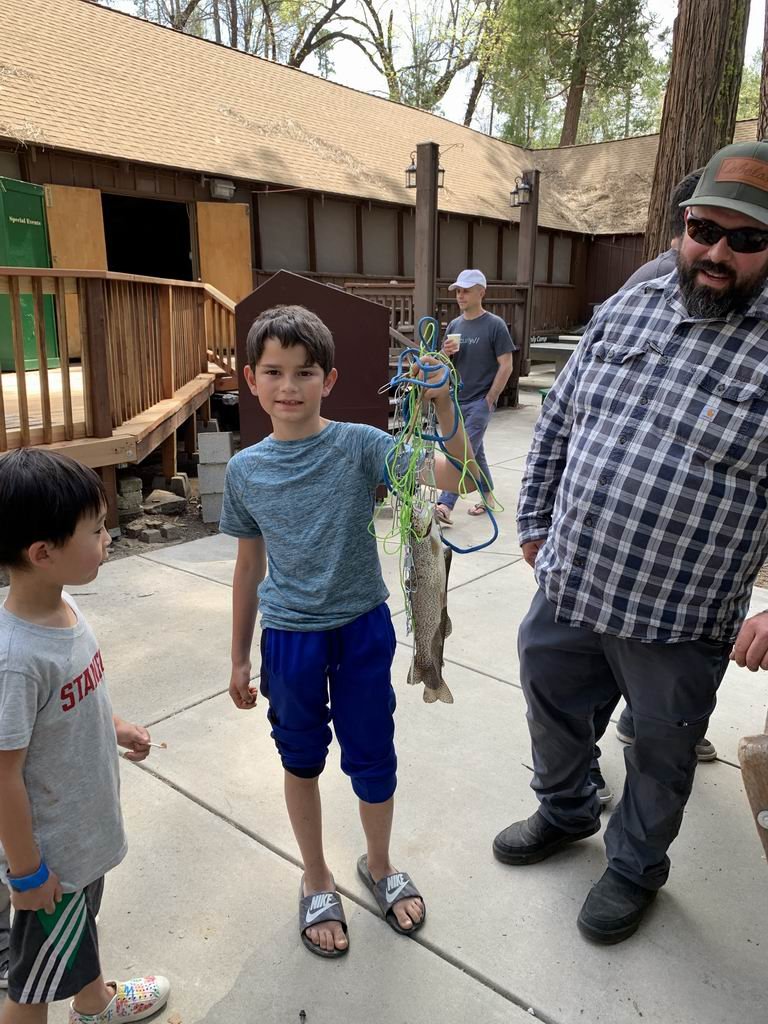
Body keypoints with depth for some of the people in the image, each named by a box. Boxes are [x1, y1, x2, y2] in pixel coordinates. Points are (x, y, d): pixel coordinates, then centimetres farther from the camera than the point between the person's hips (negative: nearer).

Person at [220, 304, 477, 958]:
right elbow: (250, 566, 5)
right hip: (289, 636, 2)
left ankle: (379, 866, 44)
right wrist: (240, 657, 10)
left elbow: (453, 476, -23)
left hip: (362, 628, -1)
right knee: (302, 759, 17)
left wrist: (442, 405, -39)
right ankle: (317, 882, 43)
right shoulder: (246, 470, -4)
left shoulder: (359, 445, -11)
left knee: (372, 757, 14)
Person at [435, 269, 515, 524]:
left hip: (480, 401, -6)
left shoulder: (494, 325, -9)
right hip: (456, 400, 6)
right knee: (475, 451, 15)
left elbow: (506, 366, -9)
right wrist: (446, 353, -8)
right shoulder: (454, 325, 9)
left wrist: (490, 398, -12)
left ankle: (445, 505, -16)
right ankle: (487, 496, 29)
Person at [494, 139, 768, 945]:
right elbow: (559, 420, 10)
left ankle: (635, 867, 48)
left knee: (660, 757, 19)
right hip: (566, 587, 5)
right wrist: (535, 518, 11)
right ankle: (565, 811, 55)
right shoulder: (628, 308, 2)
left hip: (677, 623, -4)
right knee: (551, 708, 25)